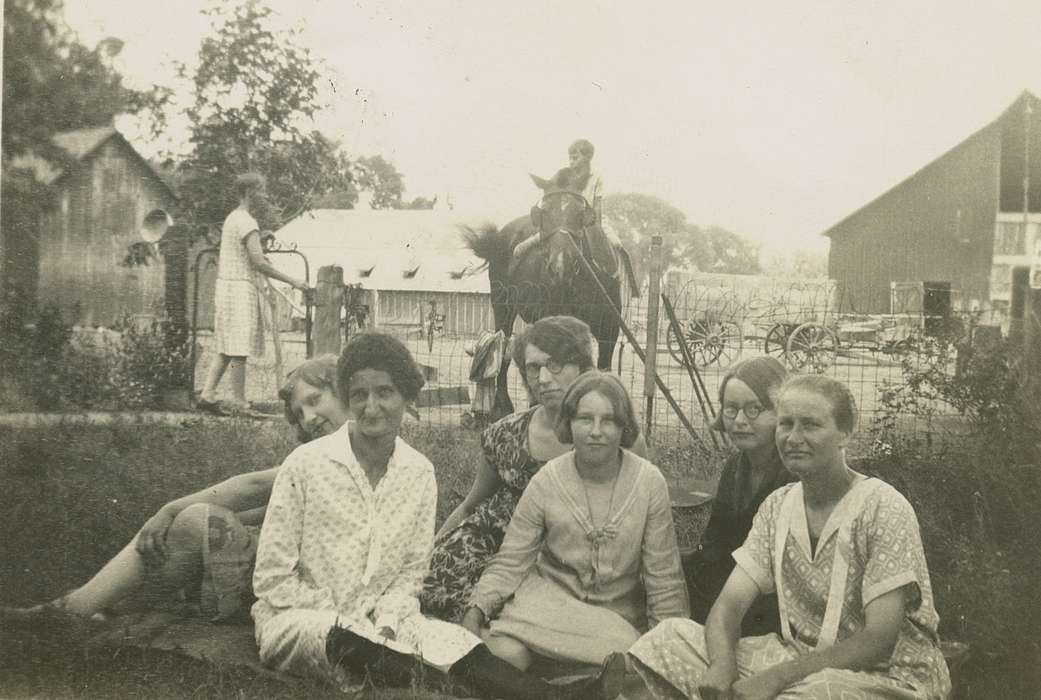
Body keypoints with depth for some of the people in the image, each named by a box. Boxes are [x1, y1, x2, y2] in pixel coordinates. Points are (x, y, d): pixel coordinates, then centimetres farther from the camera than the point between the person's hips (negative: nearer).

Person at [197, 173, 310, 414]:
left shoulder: (231, 219, 17)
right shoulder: (247, 222, -14)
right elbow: (258, 262, -21)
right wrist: (292, 281, -19)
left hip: (226, 286, 10)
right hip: (242, 288, -10)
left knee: (226, 349, 11)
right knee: (239, 351, -6)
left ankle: (207, 395, 10)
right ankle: (239, 404, -3)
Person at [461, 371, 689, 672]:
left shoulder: (649, 482, -12)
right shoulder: (546, 481, -11)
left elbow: (664, 578, -6)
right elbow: (510, 562, -6)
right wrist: (478, 607, -21)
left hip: (620, 615, 1)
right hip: (551, 596, 0)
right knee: (505, 650, -29)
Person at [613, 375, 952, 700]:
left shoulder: (884, 509, -14)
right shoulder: (777, 507, 4)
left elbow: (879, 641, -18)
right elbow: (729, 604, -2)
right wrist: (722, 664, -24)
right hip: (801, 660, 5)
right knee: (671, 638, -14)